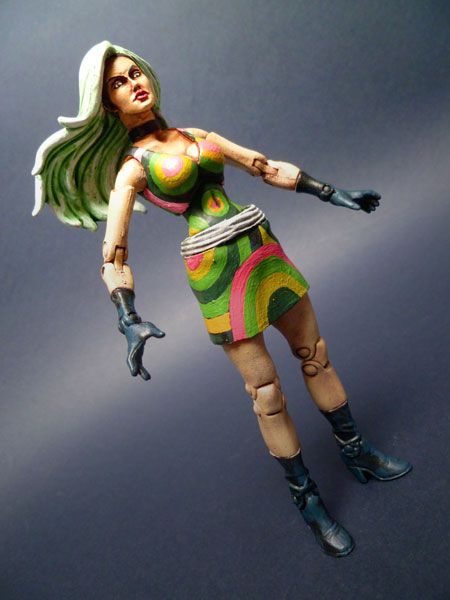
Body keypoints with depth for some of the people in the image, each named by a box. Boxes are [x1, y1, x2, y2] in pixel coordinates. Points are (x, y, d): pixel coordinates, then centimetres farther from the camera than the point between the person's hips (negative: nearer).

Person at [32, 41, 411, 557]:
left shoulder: (197, 135, 12)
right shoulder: (132, 167, -2)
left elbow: (266, 167, 16)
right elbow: (113, 252, -10)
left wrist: (332, 193, 16)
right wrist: (129, 320, -24)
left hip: (262, 248, 6)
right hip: (217, 271, -5)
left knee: (316, 354, 13)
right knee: (267, 393, 1)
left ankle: (356, 453, 35)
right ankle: (307, 499, 21)